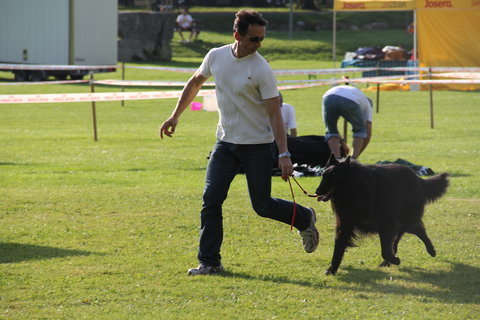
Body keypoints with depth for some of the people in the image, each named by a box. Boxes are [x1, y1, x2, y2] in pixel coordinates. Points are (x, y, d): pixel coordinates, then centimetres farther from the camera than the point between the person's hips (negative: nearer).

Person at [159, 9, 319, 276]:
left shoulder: (261, 70, -16)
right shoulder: (216, 57, -1)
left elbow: (275, 114, -16)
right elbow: (195, 83, 19)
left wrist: (285, 155, -22)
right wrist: (176, 116, 18)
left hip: (258, 145, -4)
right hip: (226, 142, 4)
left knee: (262, 206, 2)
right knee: (211, 199, -6)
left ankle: (305, 219, 31)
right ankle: (210, 262, 1)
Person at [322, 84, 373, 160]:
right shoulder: (367, 104, 38)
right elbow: (368, 134, 33)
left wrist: (341, 142, 48)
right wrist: (356, 156, 40)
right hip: (350, 102, -2)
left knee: (331, 132, 25)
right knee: (359, 130, 26)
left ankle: (337, 159, 7)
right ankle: (353, 159, 15)